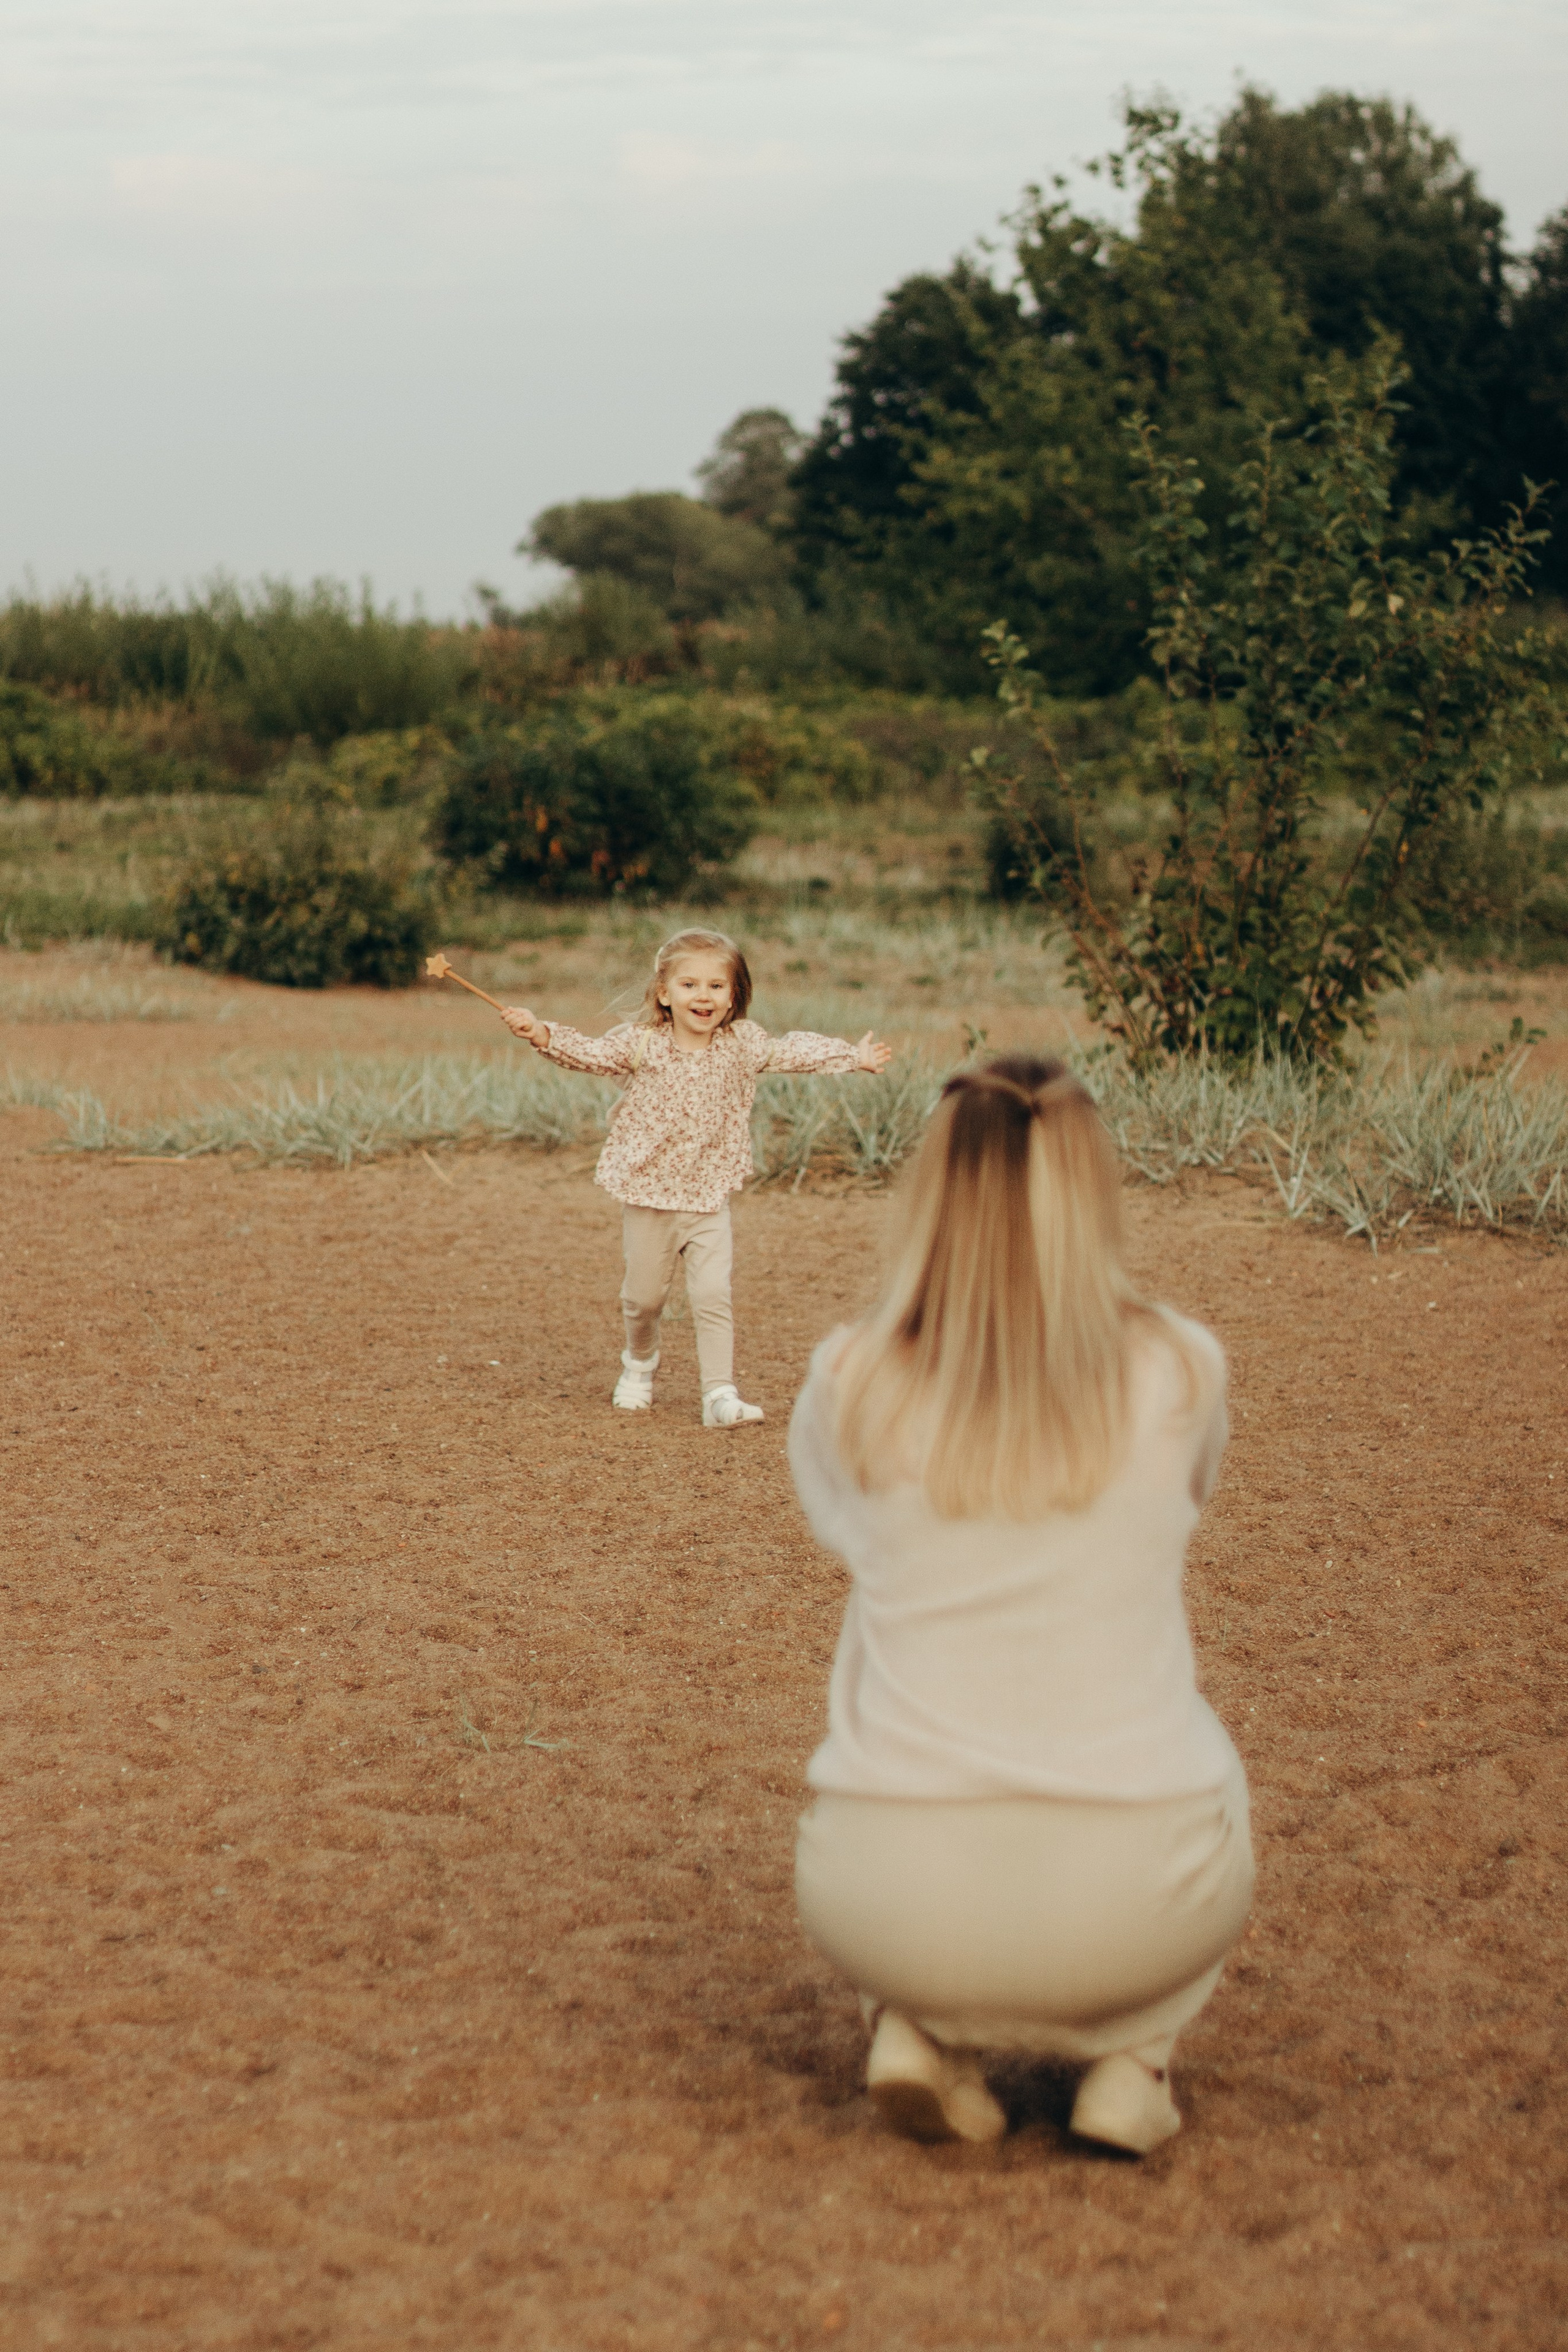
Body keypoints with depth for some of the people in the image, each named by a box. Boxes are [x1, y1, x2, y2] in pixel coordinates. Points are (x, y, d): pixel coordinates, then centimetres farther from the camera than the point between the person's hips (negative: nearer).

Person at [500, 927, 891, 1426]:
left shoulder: (742, 1045, -1)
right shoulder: (642, 1044, -9)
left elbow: (794, 1051, 13)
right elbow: (589, 1053, -14)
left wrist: (854, 1057, 18)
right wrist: (541, 1034, -31)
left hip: (709, 1199, 1)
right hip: (647, 1196, -1)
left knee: (713, 1295, -8)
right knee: (644, 1296, 11)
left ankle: (721, 1394, -4)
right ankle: (640, 1365, 39)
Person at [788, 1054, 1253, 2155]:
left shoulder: (853, 1388, -2)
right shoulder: (1180, 1373, -1)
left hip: (889, 1909, 0)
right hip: (1129, 1908, 0)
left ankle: (923, 2027, 15)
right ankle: (1130, 2054, 14)